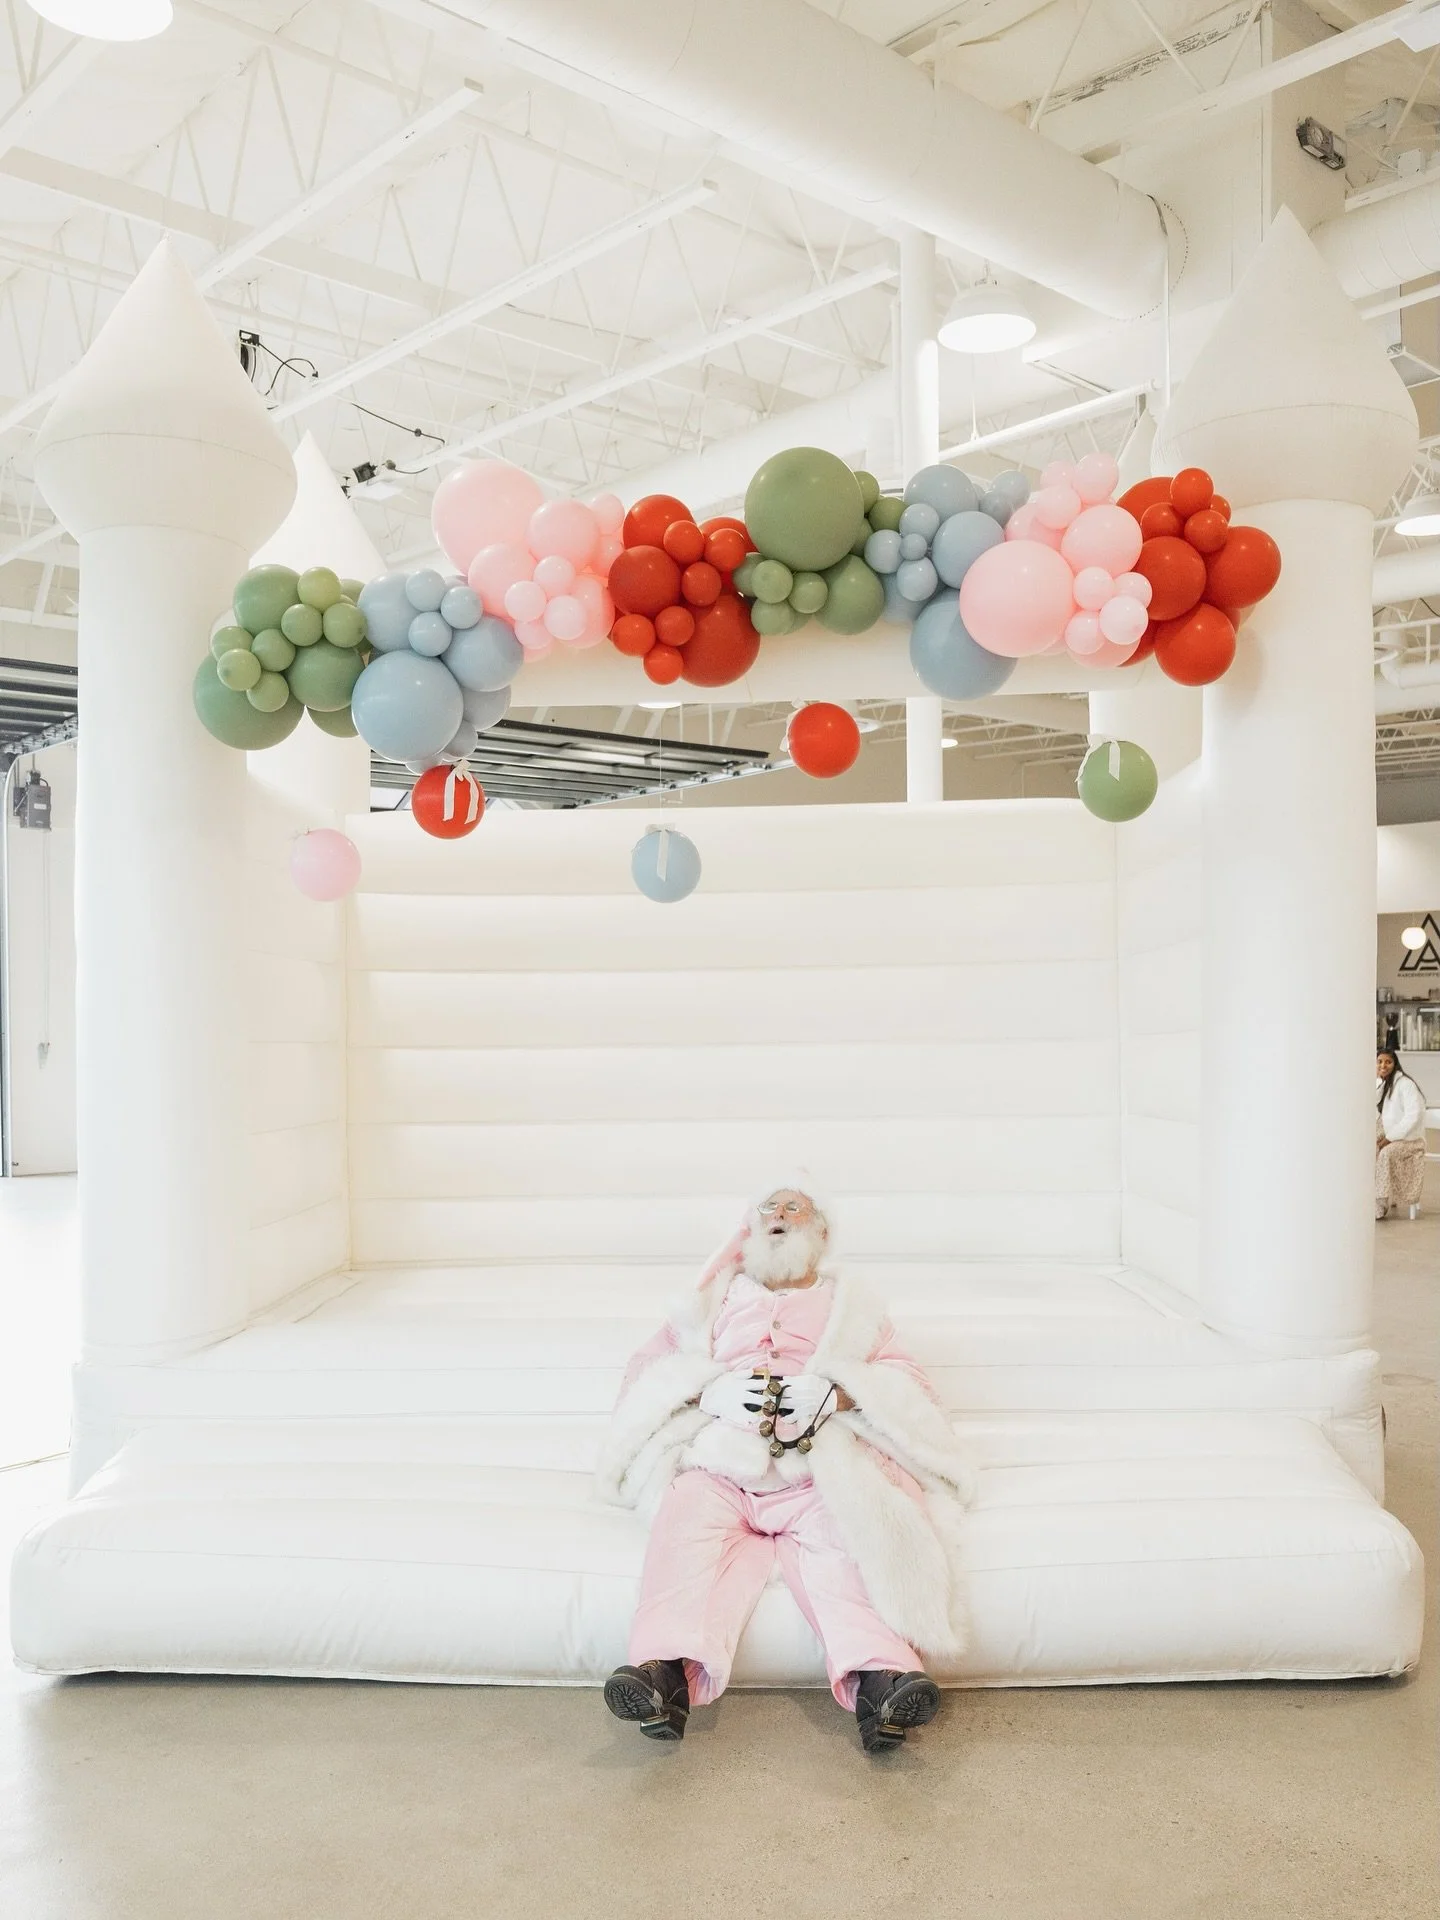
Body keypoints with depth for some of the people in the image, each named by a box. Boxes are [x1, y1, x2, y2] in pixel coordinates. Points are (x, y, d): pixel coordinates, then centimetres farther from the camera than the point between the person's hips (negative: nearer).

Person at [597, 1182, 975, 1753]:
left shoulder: (849, 1307, 32)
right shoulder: (715, 1301, 35)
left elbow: (908, 1383, 15)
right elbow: (648, 1371, 20)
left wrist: (837, 1394, -7)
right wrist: (707, 1391, -3)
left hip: (819, 1470, -1)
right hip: (719, 1462, 1)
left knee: (840, 1540, -33)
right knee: (688, 1528, -32)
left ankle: (877, 1679, -51)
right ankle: (668, 1672, -49)